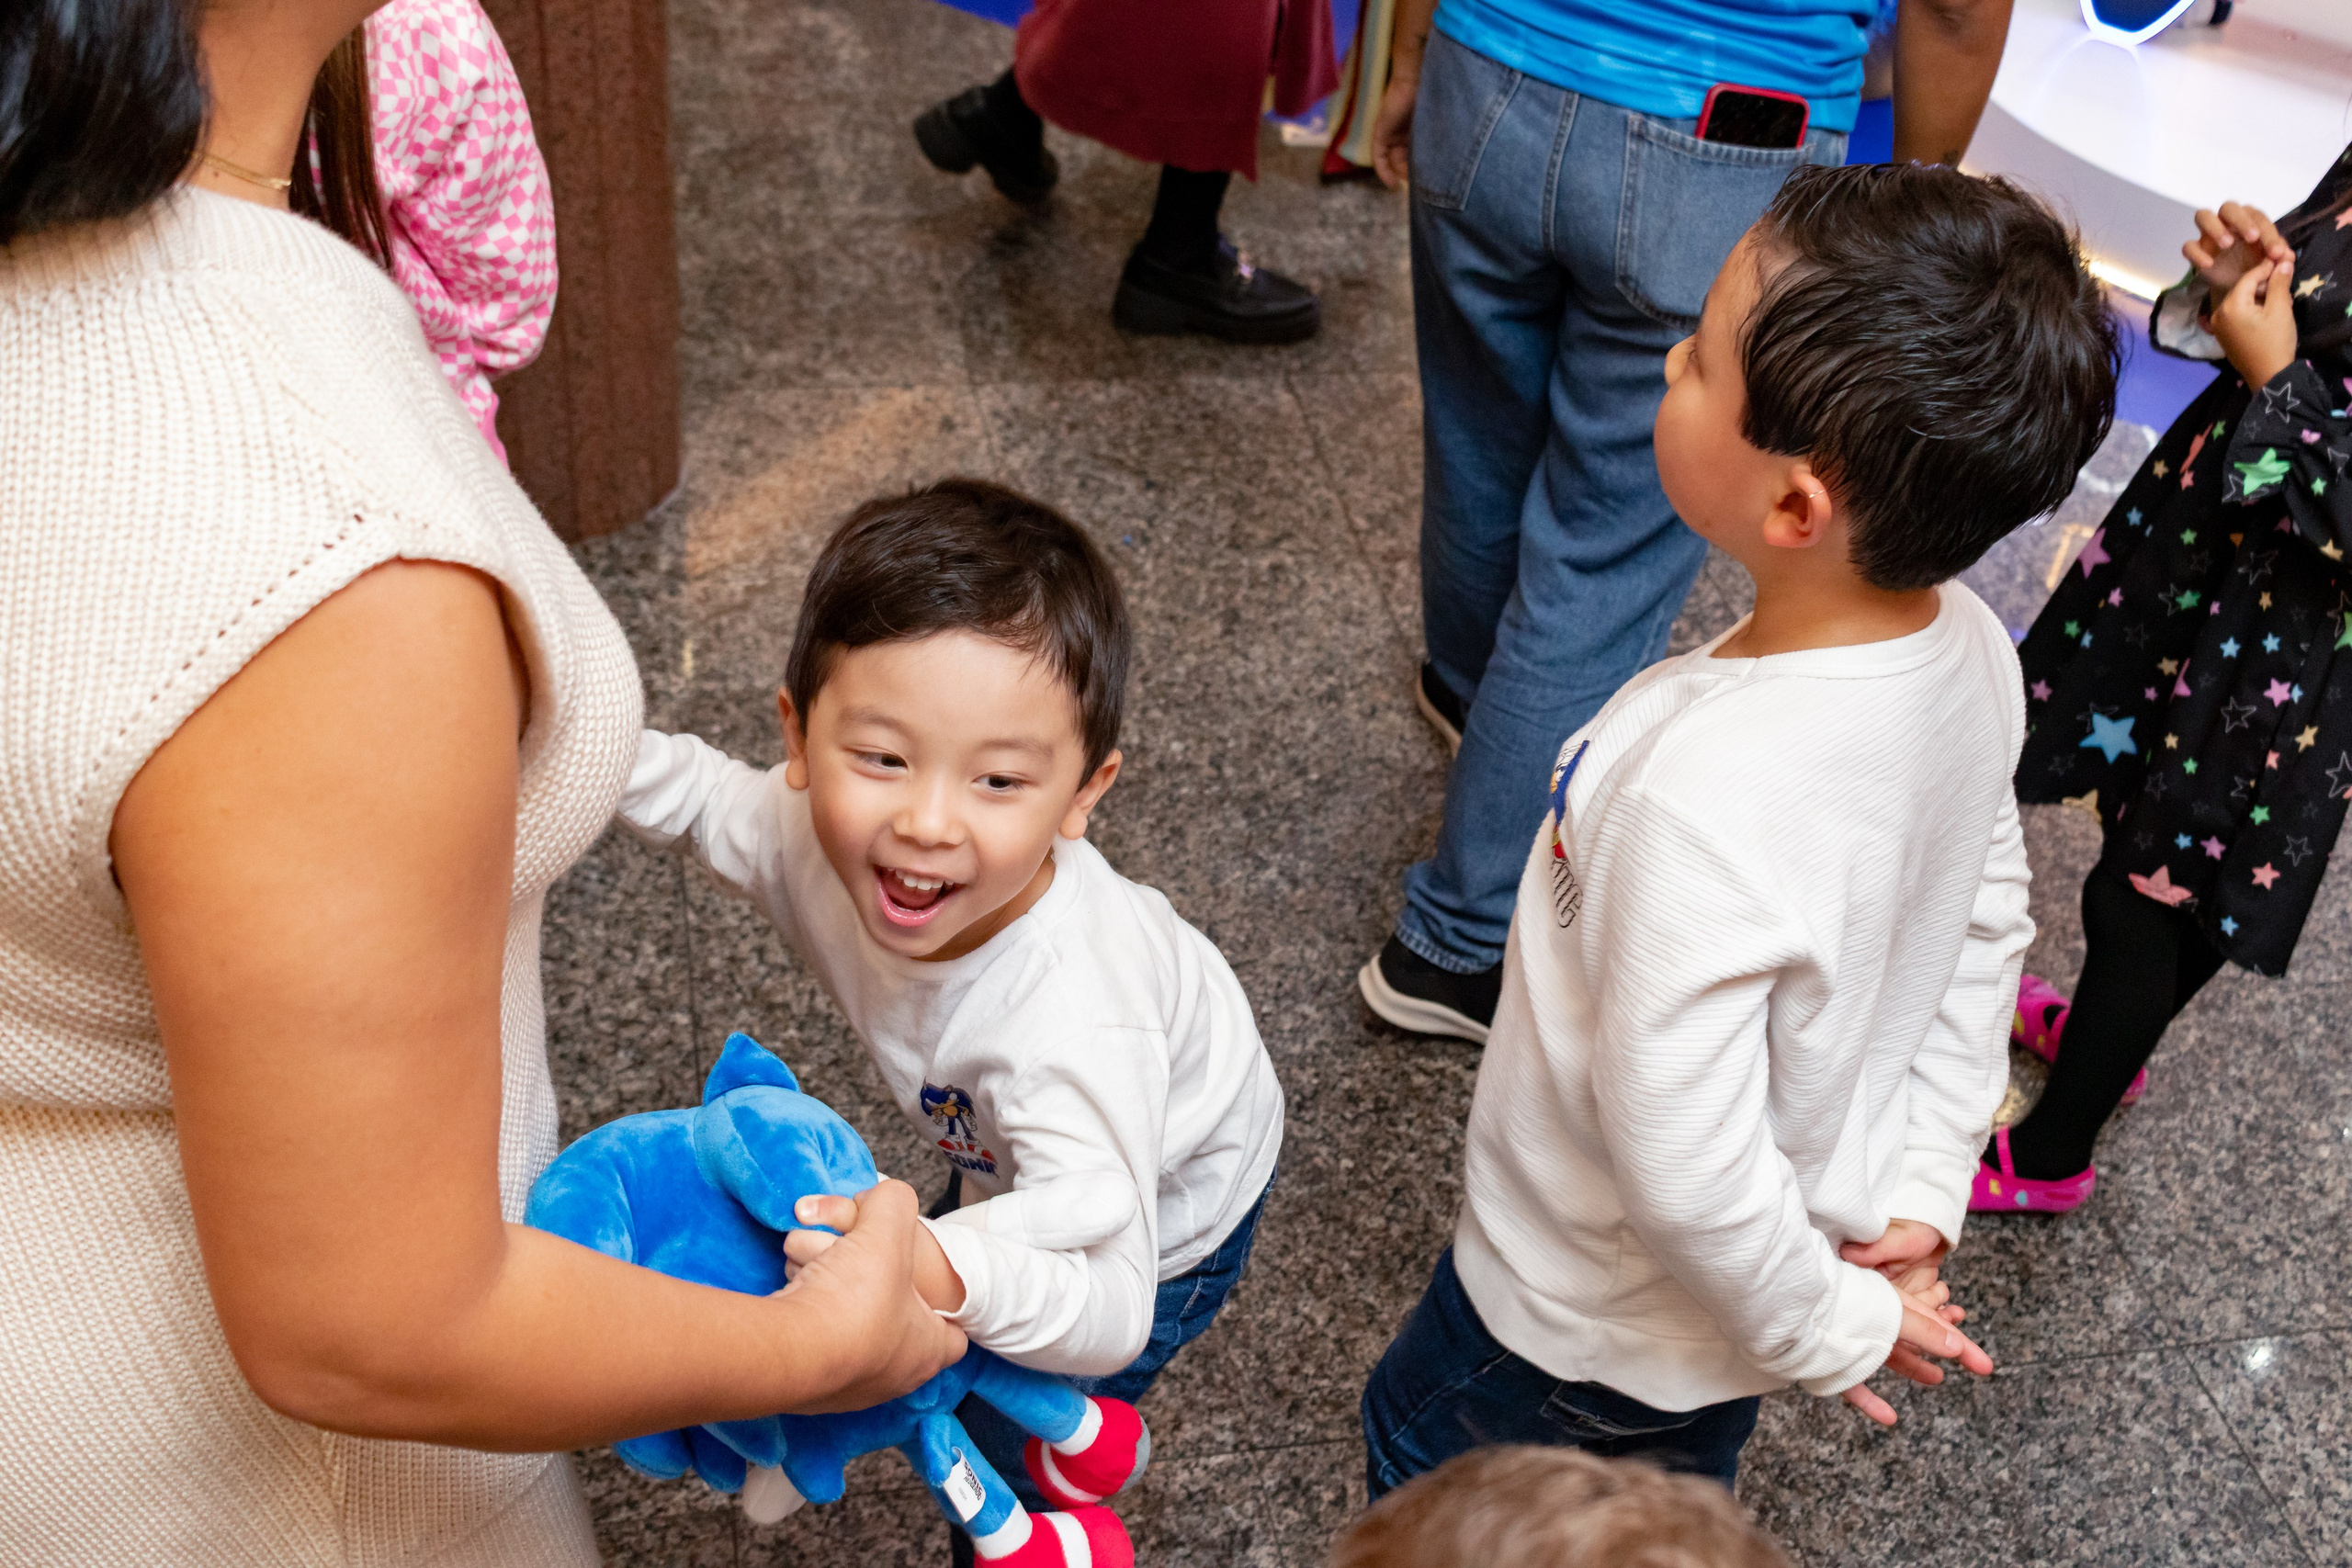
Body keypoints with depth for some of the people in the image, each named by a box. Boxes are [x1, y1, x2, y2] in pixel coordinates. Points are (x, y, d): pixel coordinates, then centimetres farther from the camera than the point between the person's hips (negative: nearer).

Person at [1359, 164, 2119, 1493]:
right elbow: (1988, 923, 0)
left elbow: (1685, 1166, -34)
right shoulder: (1968, 649, -15)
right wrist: (1923, 1188, 4)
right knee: (1673, 1513, 34)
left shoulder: (1710, 797, -42)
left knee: (1423, 1448, 24)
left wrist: (1835, 1330, -16)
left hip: (1592, 1331, -7)